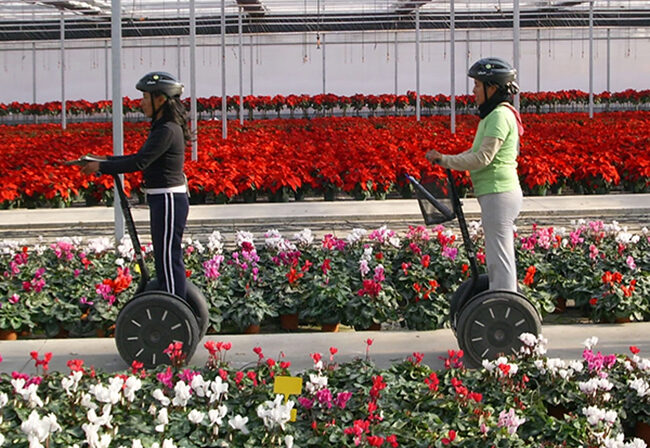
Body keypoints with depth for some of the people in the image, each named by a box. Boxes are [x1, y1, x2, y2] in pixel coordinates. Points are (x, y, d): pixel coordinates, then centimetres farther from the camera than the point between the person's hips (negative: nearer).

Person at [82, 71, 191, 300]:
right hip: (163, 201, 10)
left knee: (169, 261, -5)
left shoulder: (167, 131, -18)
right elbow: (141, 157, 20)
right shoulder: (163, 127, 14)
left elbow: (140, 163, -23)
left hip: (169, 202, -10)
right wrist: (106, 160, 16)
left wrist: (101, 167, -15)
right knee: (164, 260, 15)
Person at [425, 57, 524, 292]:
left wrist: (444, 160, -14)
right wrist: (447, 160, 8)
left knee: (500, 259, -7)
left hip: (499, 194, -10)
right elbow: (477, 152, 20)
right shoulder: (495, 115, 17)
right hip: (498, 193, 10)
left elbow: (482, 158, -20)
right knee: (497, 259, 14)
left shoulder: (500, 116, -15)